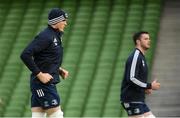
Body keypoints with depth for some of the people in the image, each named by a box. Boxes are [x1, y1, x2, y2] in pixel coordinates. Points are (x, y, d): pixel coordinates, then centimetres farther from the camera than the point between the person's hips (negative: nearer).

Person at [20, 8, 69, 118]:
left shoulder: (56, 36, 15)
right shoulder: (45, 36, -14)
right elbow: (25, 55, -22)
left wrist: (59, 70, 11)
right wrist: (40, 74, -20)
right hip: (43, 83, -9)